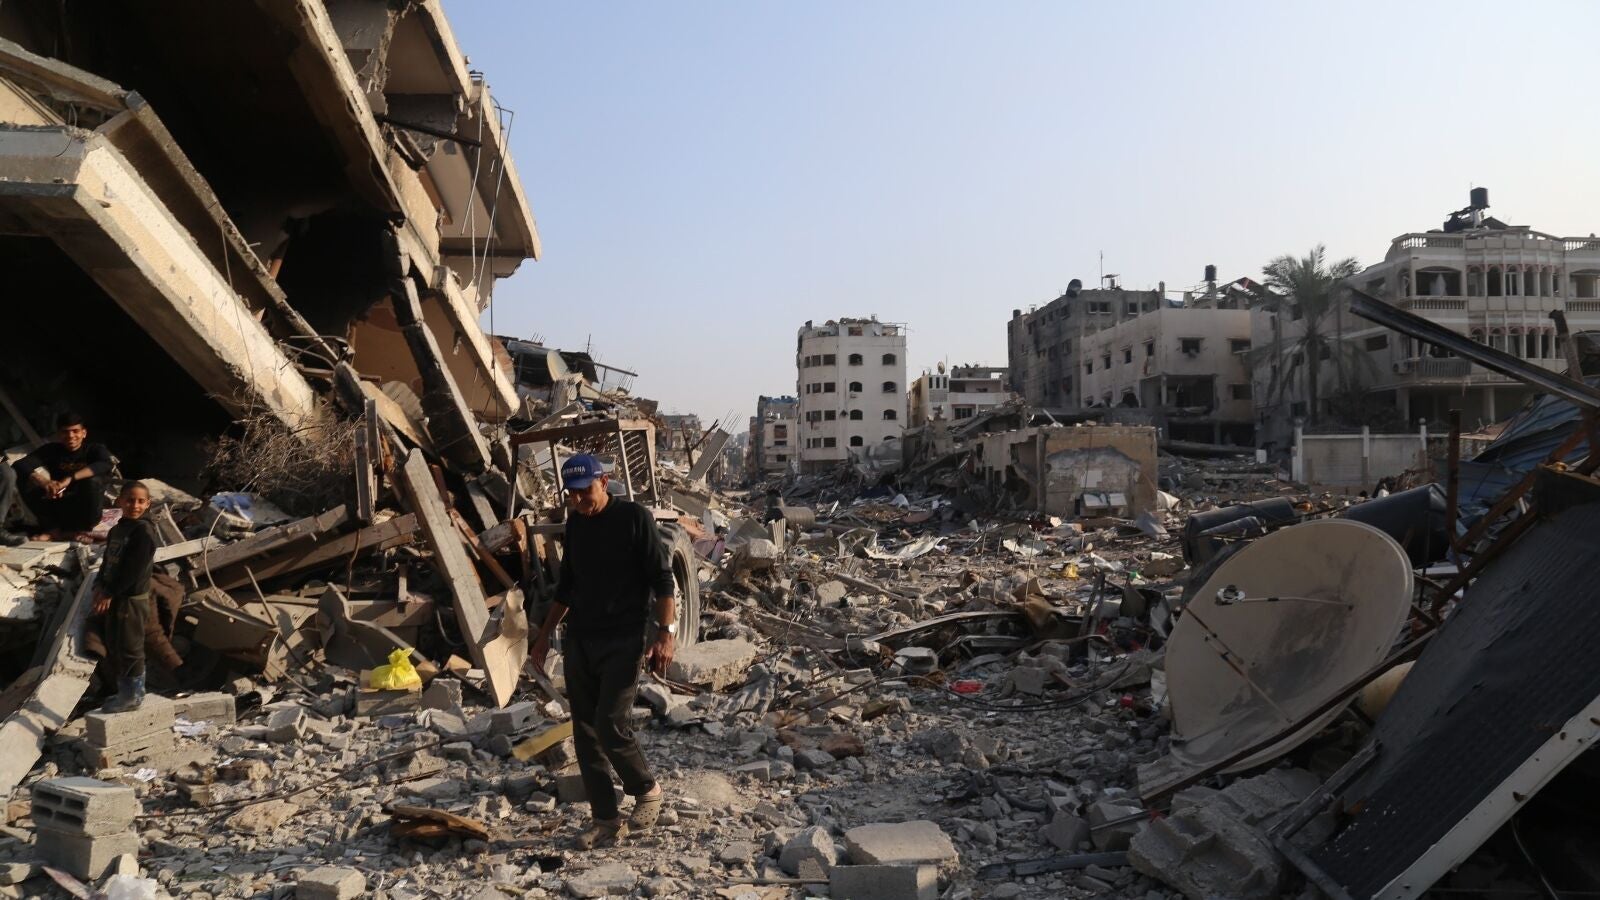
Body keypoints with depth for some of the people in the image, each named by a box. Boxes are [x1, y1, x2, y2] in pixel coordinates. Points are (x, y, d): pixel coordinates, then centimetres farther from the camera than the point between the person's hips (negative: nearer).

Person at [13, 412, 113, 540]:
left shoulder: (95, 450, -5)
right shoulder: (52, 450, 1)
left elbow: (105, 465, -29)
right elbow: (21, 464, -15)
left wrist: (69, 479, -40)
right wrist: (44, 483, -35)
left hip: (85, 510, -2)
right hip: (58, 509, 2)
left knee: (93, 481, -30)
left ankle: (84, 529, -11)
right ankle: (52, 528, -10)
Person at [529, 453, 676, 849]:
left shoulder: (635, 518, -7)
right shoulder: (575, 523, 12)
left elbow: (662, 579, -9)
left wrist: (666, 632, -18)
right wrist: (544, 635, 21)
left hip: (623, 642, -6)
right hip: (579, 641, 6)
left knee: (610, 724, -14)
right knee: (586, 732, 5)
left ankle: (647, 791, 12)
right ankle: (606, 820, 14)